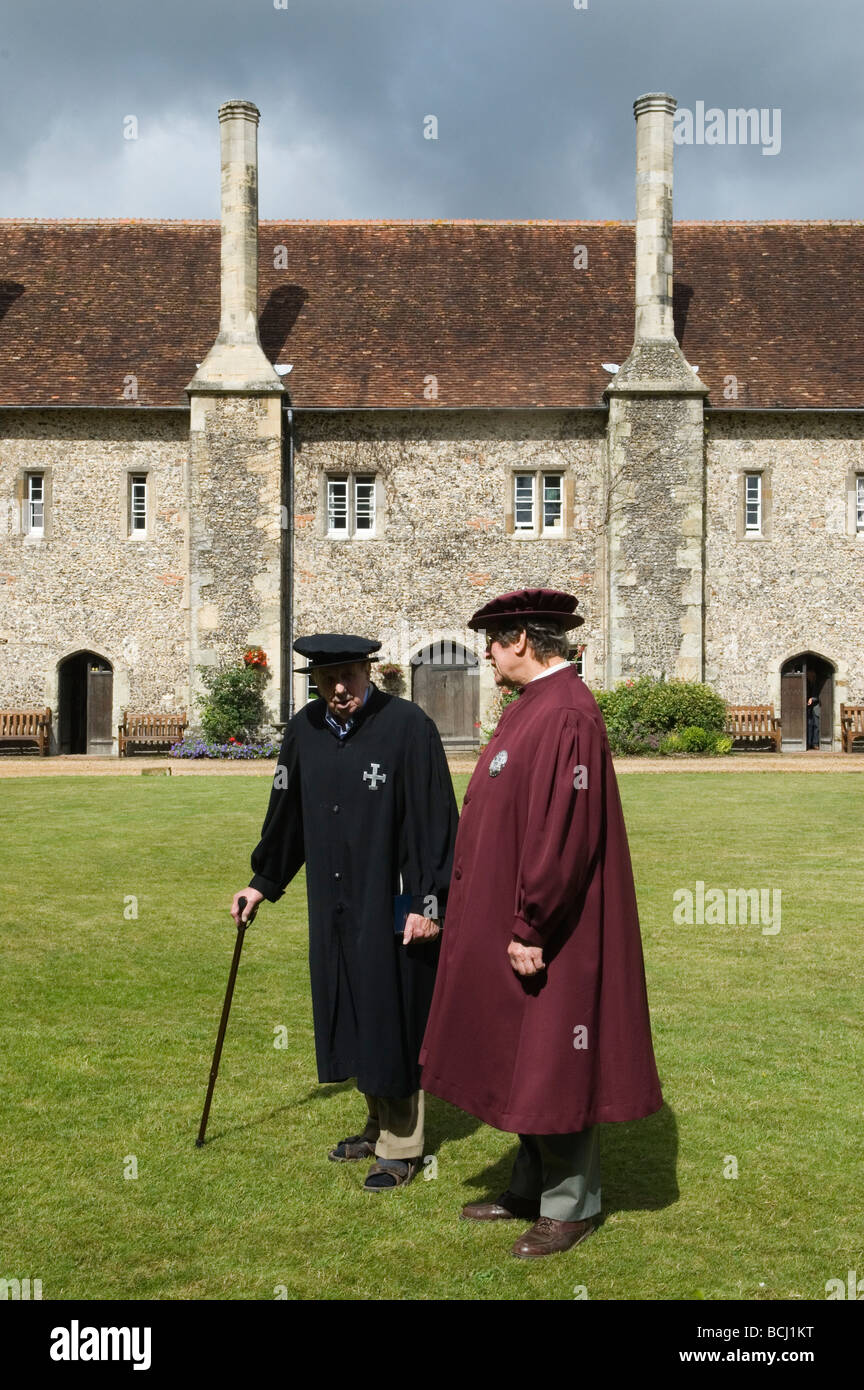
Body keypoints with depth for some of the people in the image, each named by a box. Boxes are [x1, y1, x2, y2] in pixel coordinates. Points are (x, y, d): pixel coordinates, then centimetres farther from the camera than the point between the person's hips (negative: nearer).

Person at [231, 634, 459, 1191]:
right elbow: (286, 813, 15)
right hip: (334, 905, 6)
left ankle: (403, 1146, 19)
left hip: (393, 906, -6)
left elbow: (436, 817, -14)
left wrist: (429, 901, -16)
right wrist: (263, 883, 21)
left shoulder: (407, 725, -14)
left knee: (393, 1019, 3)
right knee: (352, 1017, 15)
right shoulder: (304, 732, 3)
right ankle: (379, 1124, 34)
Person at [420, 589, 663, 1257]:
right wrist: (513, 920, 18)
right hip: (510, 923, 10)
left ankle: (570, 1206, 18)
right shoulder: (532, 706, 10)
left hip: (548, 933, -10)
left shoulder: (567, 716, -22)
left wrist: (530, 928, -23)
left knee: (552, 1063, 3)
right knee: (523, 1058, 18)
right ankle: (532, 1187, 32)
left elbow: (564, 835, -26)